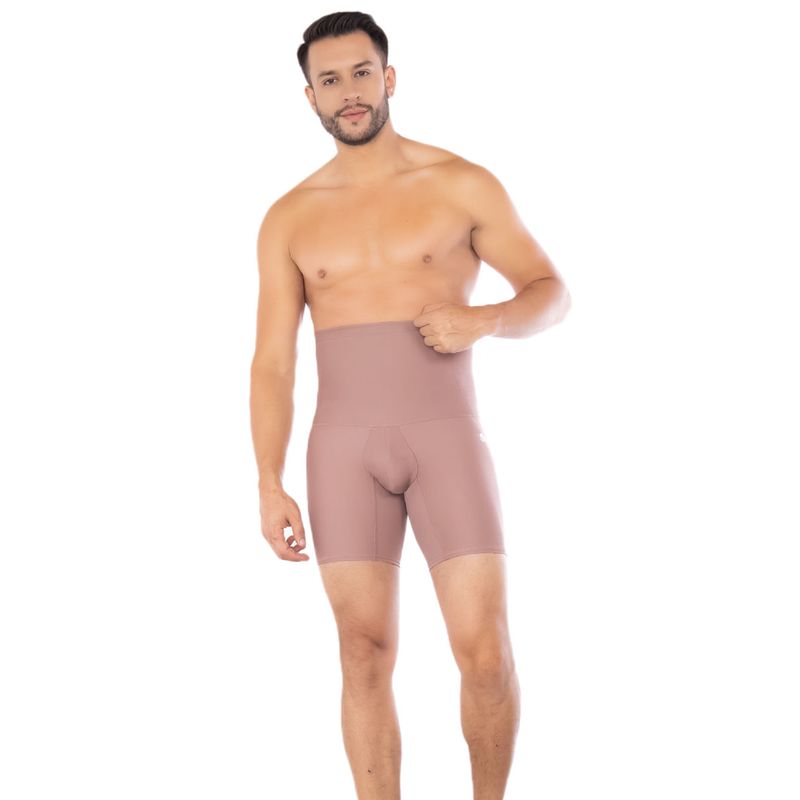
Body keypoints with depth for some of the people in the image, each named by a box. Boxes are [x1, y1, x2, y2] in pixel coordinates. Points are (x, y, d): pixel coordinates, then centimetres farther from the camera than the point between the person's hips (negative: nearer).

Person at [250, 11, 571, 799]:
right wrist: (269, 486, -5)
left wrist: (481, 320, -16)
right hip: (344, 447, 2)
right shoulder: (290, 218, 7)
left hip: (446, 437, -1)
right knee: (366, 656, 0)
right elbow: (272, 362, 5)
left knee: (485, 656, -8)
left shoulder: (463, 184, 1)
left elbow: (551, 292, 6)